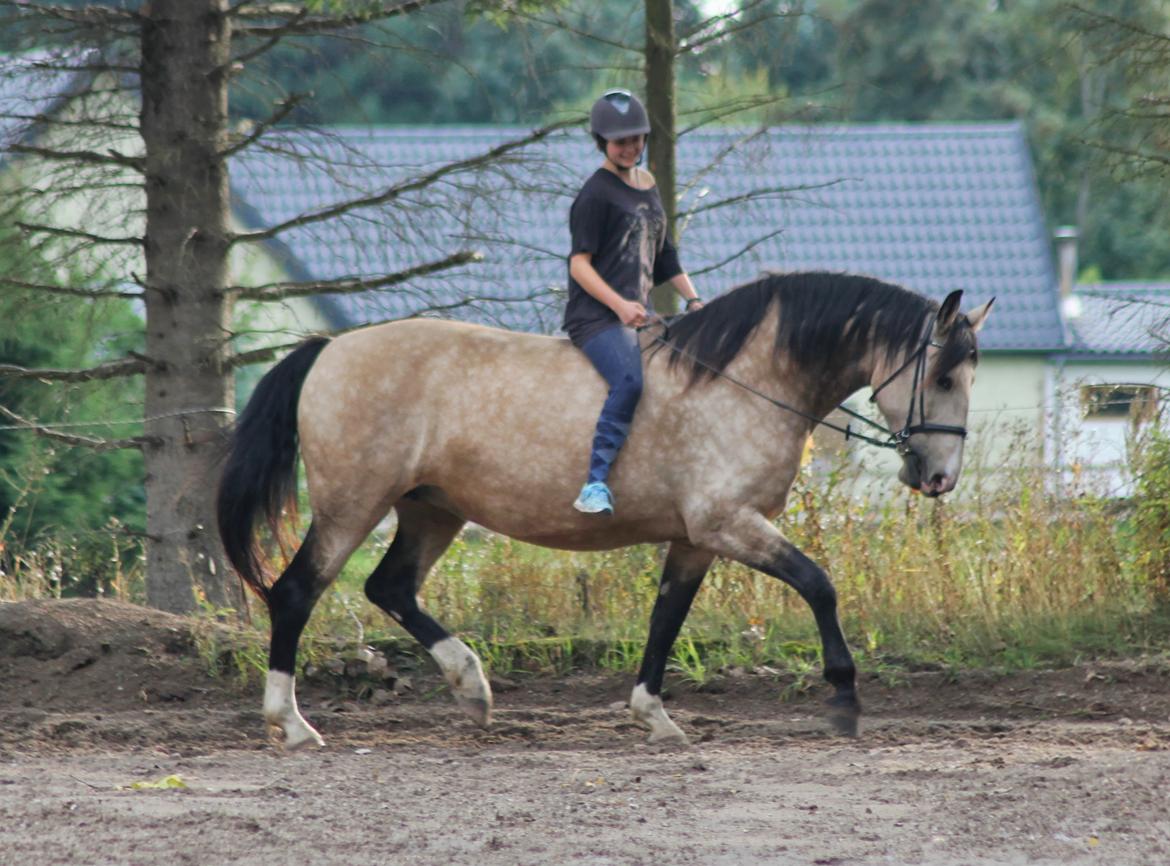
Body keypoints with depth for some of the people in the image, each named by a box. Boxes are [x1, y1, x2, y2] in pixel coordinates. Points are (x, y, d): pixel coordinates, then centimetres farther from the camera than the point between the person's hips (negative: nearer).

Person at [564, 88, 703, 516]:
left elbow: (663, 255, 26)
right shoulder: (596, 194, -6)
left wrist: (692, 299, 14)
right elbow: (580, 264, -12)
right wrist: (619, 304, -24)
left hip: (639, 314, 9)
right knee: (630, 381, -32)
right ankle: (595, 484, -36)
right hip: (596, 316, -9)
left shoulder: (647, 185, 19)